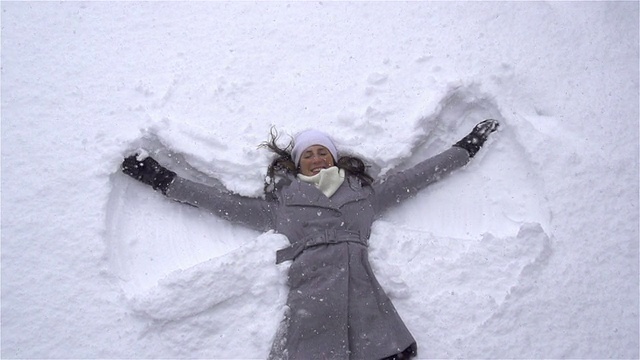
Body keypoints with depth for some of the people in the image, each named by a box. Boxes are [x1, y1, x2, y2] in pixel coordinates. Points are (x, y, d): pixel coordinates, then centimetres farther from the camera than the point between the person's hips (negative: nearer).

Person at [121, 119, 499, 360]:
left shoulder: (364, 192, 24)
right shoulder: (281, 203, 21)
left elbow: (416, 176, 28)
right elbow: (224, 201, 21)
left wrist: (467, 147, 32)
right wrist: (163, 179, 21)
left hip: (364, 298, 1)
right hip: (310, 301, -1)